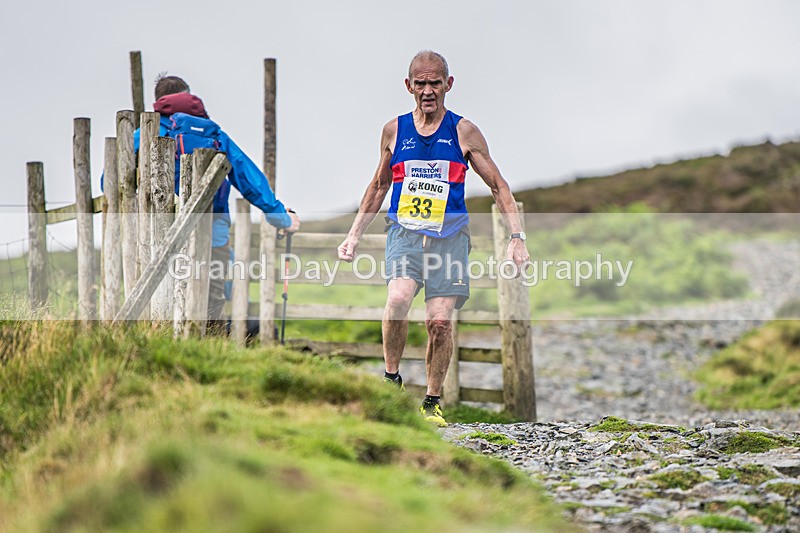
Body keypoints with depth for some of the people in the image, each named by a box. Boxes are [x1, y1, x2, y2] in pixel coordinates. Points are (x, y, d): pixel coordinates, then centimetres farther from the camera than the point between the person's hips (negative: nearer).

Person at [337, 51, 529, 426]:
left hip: (449, 236, 0)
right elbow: (379, 185, 21)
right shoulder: (394, 131, 8)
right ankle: (391, 378, -7)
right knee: (398, 299, -26)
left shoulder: (463, 133, 2)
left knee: (440, 321, -7)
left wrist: (517, 237, -3)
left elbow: (498, 186, 6)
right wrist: (354, 235, 18)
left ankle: (432, 402, 12)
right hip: (404, 231, 1)